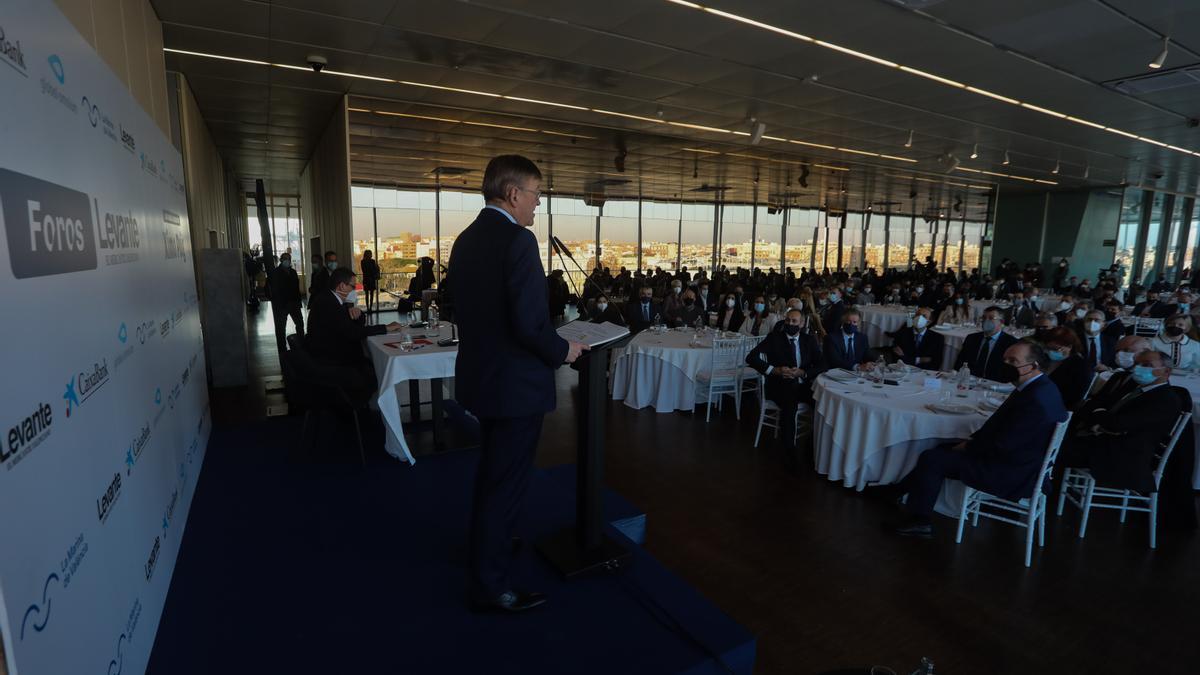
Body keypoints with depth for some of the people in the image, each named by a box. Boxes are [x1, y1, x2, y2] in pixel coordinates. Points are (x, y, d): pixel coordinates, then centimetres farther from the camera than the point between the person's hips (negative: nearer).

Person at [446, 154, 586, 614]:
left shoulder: (466, 239, 7)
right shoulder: (518, 240, -20)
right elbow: (529, 323, -26)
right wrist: (562, 351, -9)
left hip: (480, 375, 9)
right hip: (515, 382, -9)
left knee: (490, 472, 27)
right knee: (507, 483, 6)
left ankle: (488, 544, 50)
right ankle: (490, 585, 23)